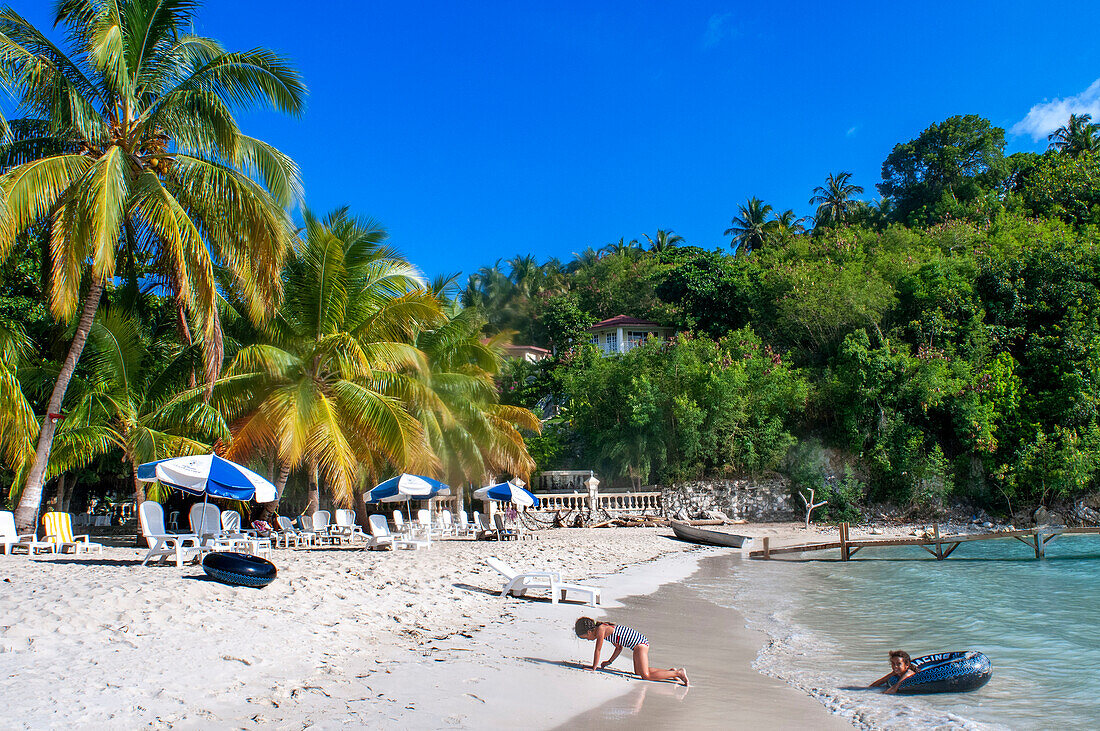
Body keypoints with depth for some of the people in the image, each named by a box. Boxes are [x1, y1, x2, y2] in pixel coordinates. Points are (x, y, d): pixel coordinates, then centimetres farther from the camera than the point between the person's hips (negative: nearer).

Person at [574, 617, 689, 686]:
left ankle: (678, 673, -12)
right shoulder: (606, 629, 17)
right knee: (638, 672, 21)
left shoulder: (600, 629, -10)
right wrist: (609, 662, 23)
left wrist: (593, 668, -1)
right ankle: (670, 671, 20)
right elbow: (619, 648, 25)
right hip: (641, 643, 10)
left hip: (639, 644, -10)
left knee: (645, 675, -14)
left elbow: (598, 650, -10)